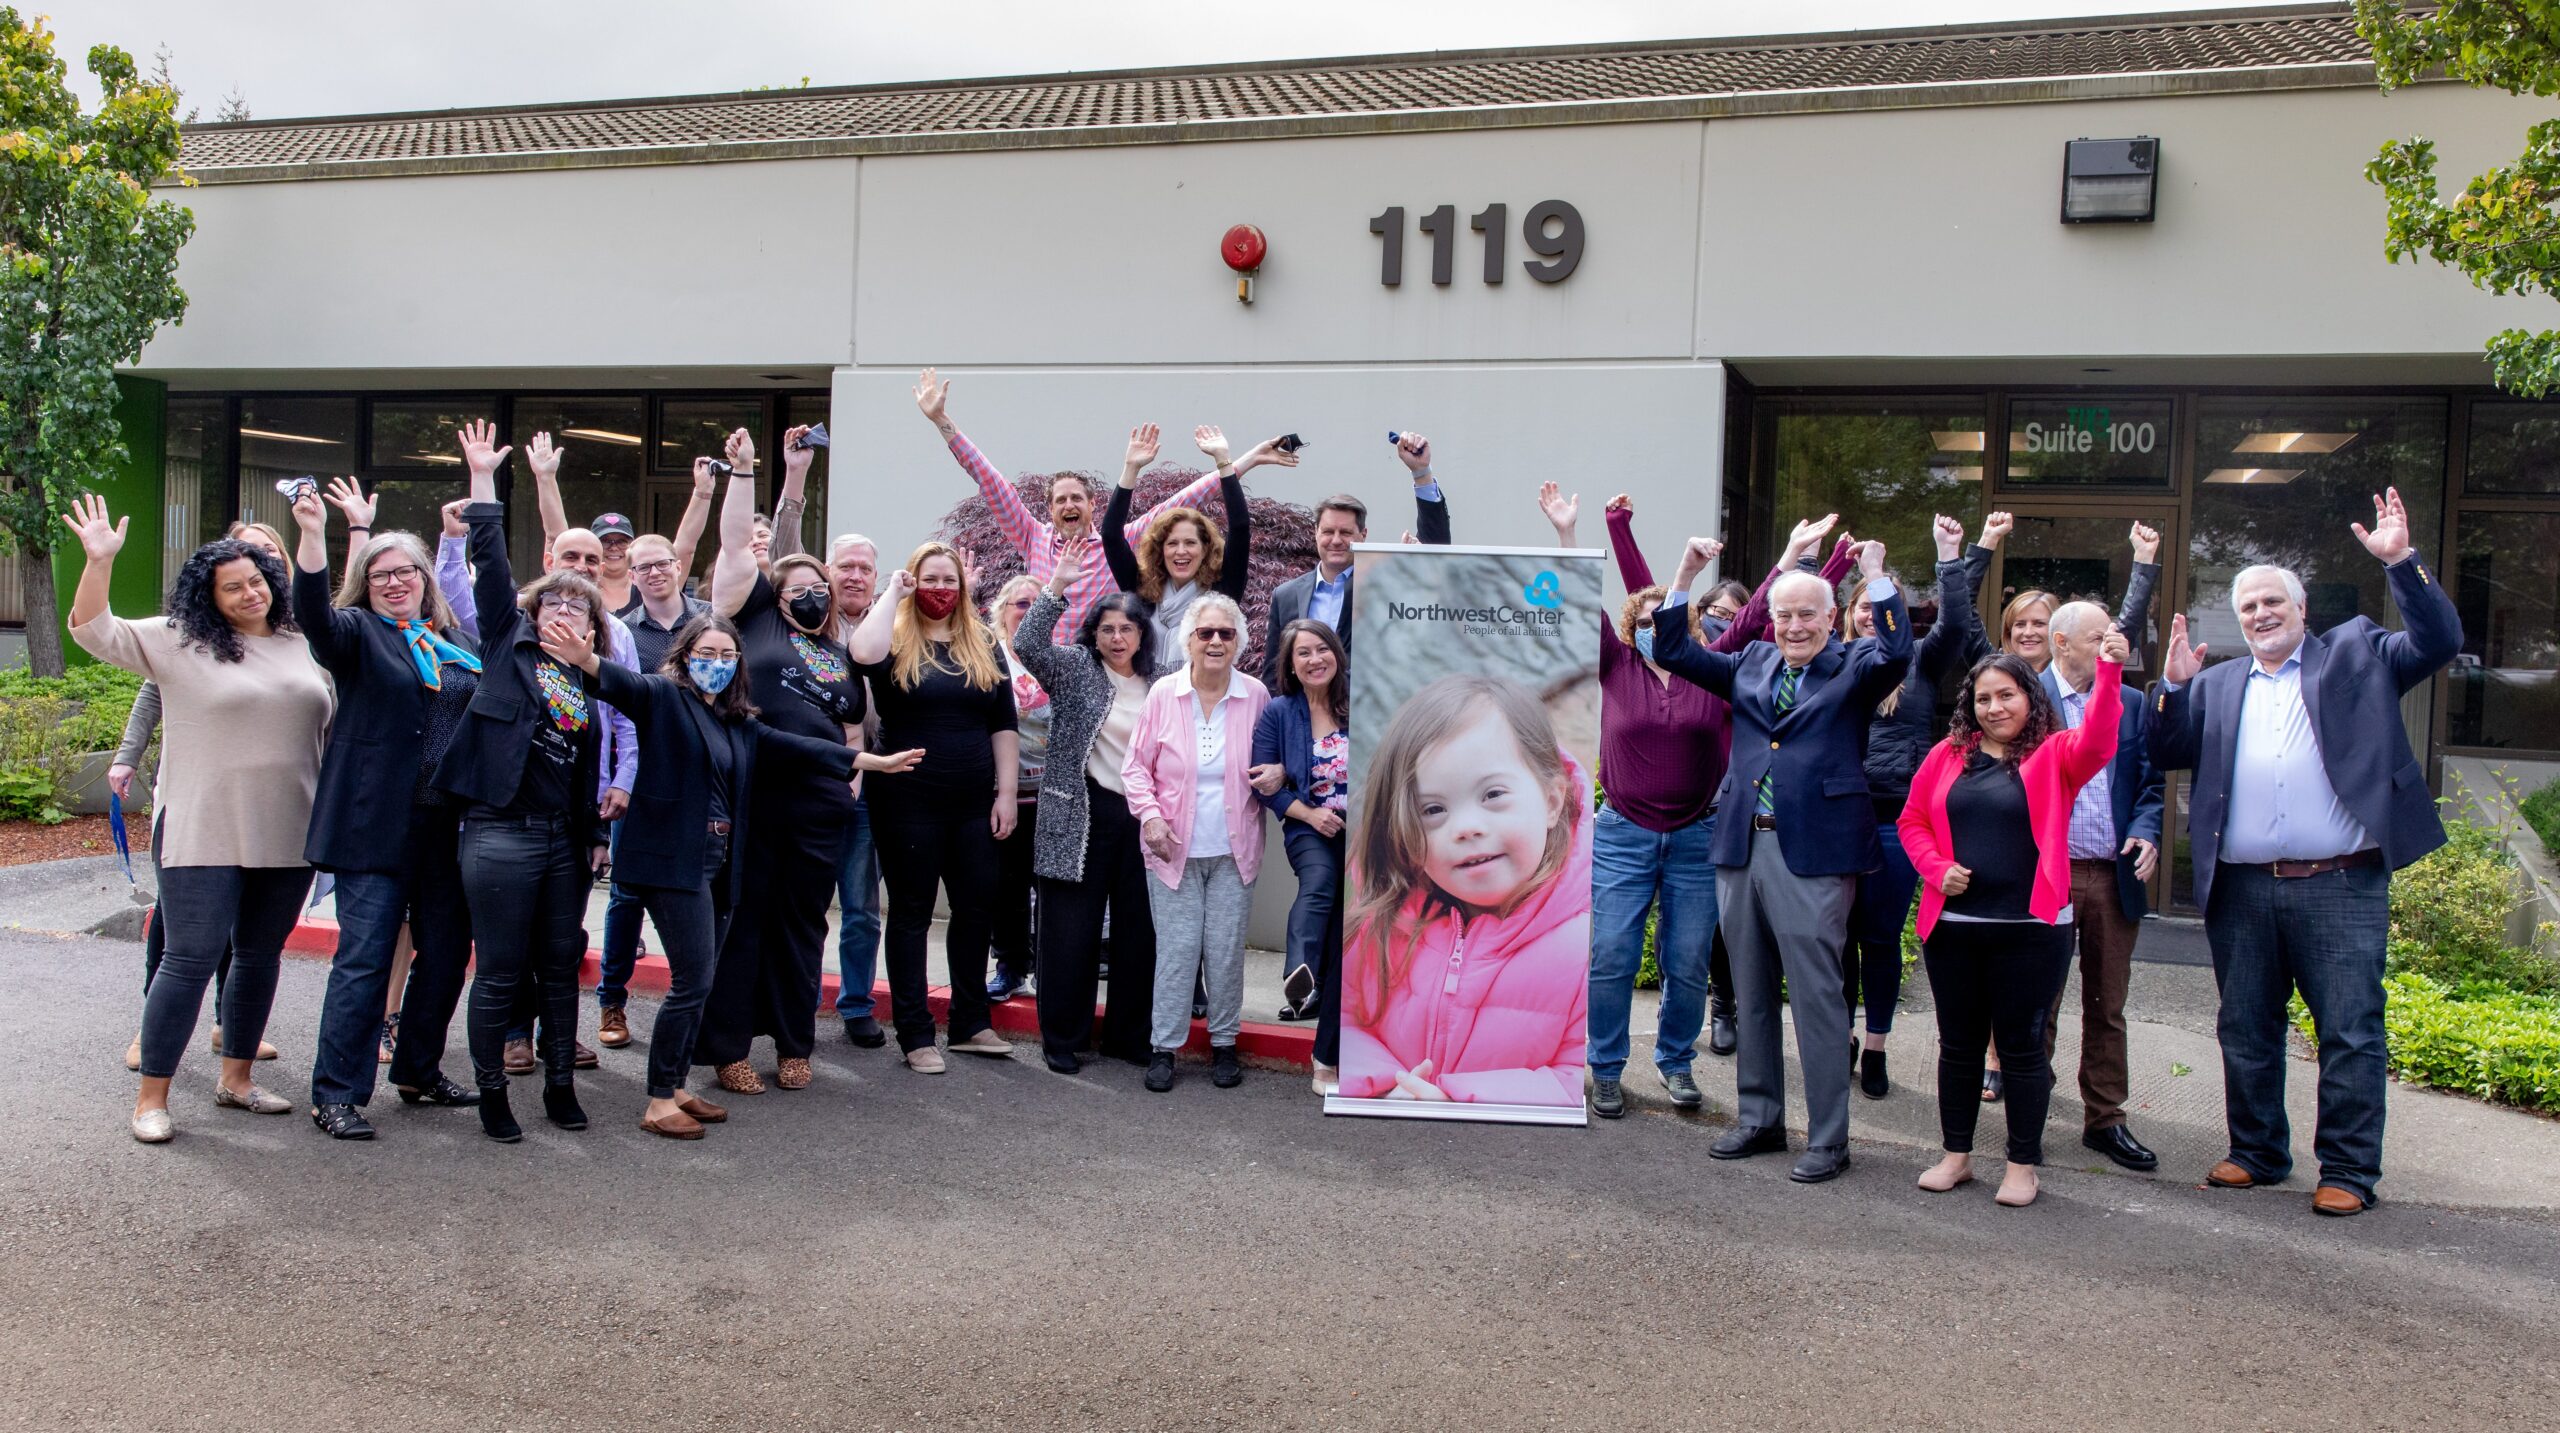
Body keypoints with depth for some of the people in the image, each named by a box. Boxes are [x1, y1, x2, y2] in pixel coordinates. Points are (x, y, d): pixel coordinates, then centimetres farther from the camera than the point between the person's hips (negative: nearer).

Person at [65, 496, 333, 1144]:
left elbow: (334, 729, 17)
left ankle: (236, 1077, 27)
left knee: (260, 956, 13)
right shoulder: (179, 643, 0)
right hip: (203, 834, -4)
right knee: (191, 958, -5)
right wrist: (99, 561, -18)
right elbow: (94, 632, -5)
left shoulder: (306, 646, 9)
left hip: (287, 835, 4)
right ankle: (151, 1097, 5)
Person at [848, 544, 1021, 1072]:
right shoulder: (896, 640, -2)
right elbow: (863, 655, -28)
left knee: (976, 910, 10)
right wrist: (893, 592, -16)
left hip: (973, 804, 4)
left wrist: (1006, 792, 1)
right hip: (908, 804, -4)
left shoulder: (983, 645, 8)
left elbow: (1003, 726, 8)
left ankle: (971, 1023, 24)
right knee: (912, 914, 5)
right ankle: (915, 1034, 12)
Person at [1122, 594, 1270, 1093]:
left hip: (1233, 850, 1)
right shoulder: (1163, 693, -5)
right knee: (1177, 948, 0)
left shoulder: (1255, 696, -2)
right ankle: (1164, 1047, 12)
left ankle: (1223, 1043, 21)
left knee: (1226, 949, 6)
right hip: (1174, 847, -1)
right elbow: (1136, 765, 3)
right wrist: (1150, 815, -10)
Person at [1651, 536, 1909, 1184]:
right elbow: (1672, 652, 16)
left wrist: (1875, 575, -18)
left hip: (1813, 853, -6)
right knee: (1751, 994, 14)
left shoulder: (1854, 667, 1)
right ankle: (1759, 1119, 27)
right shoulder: (1752, 663, 15)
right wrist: (1686, 573, 8)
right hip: (1742, 846, 6)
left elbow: (1898, 653, -20)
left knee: (1817, 997, -2)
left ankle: (1828, 1139, 8)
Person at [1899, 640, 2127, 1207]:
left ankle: (2022, 1165, 16)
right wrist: (1937, 869, -6)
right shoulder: (1947, 755, 8)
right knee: (1958, 1044, 12)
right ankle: (1956, 1155, 25)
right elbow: (1913, 820, 12)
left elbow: (2097, 742, -21)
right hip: (1952, 924, 3)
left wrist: (2110, 673, -34)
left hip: (2030, 927, -3)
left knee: (2022, 1047, 4)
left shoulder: (2054, 754, 0)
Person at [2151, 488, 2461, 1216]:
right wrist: (2173, 686, -3)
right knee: (2246, 1032, 12)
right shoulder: (2218, 685, 16)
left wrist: (2401, 562, -12)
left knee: (2351, 1033, -2)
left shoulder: (2354, 654, 9)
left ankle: (2349, 1171, 6)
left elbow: (2439, 642, -4)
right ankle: (2257, 1153, 24)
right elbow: (2166, 755, 10)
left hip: (2340, 885, -3)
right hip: (2241, 891, 4)